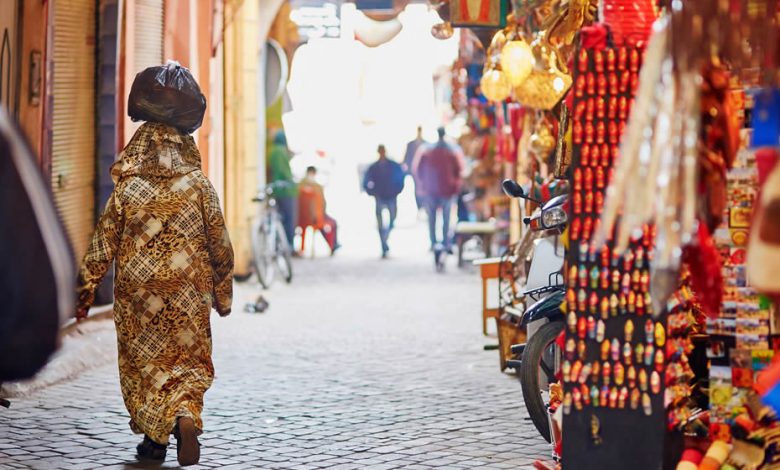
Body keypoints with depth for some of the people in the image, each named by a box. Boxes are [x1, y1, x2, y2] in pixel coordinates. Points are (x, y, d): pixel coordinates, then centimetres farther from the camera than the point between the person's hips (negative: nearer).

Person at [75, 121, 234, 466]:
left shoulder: (126, 190, -3)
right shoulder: (200, 187, -3)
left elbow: (101, 247, -1)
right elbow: (221, 246, 0)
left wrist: (84, 291, 8)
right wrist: (223, 294, 12)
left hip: (138, 292, 0)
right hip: (189, 294, 0)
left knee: (144, 362, 13)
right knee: (189, 361, 7)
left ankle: (155, 438, 18)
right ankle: (186, 417, -19)